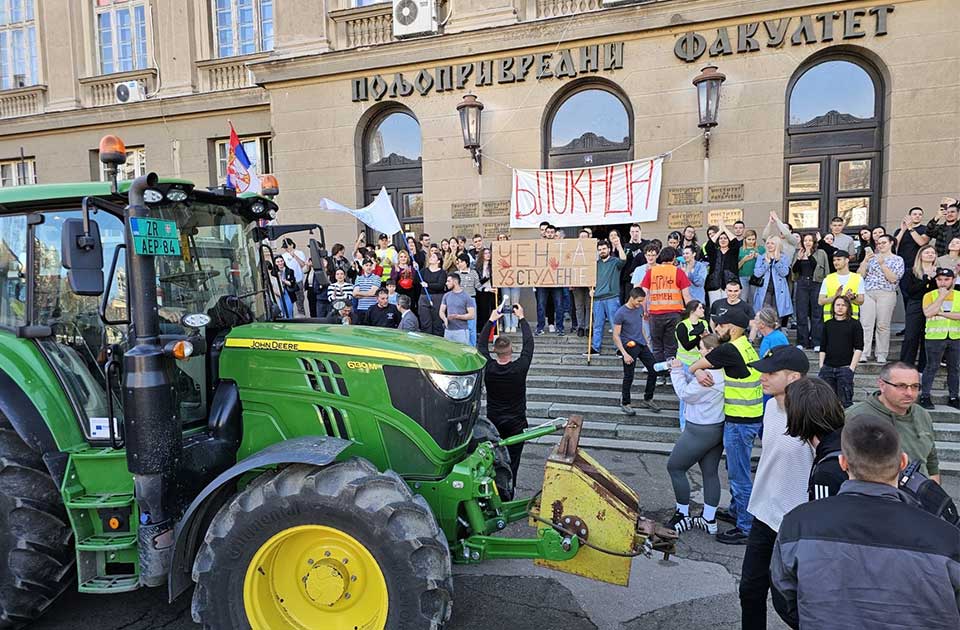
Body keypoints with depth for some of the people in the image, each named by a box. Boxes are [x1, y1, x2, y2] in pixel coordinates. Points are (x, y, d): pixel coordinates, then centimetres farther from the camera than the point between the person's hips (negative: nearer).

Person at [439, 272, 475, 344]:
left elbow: (472, 315, -8)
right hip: (448, 330, 5)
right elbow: (441, 311, 13)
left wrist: (457, 316, -20)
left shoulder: (466, 297, -4)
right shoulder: (446, 296, 12)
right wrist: (445, 319, -10)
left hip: (461, 331, -5)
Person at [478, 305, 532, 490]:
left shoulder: (488, 368, -14)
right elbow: (529, 342, -6)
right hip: (516, 424, -2)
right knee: (512, 462, 6)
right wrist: (521, 318, 6)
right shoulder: (520, 368, -19)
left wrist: (491, 320, 11)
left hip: (493, 422, 2)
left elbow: (481, 343, 3)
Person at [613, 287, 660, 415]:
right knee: (629, 376, -1)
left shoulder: (640, 309, 6)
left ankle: (648, 399, 22)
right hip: (629, 346, -7)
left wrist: (646, 342, 18)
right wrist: (624, 354, -19)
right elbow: (616, 336, -14)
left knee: (654, 370, 7)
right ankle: (625, 403, 15)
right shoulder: (620, 313, -14)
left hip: (641, 344, 7)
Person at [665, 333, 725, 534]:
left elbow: (686, 394, -15)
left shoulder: (709, 373, -25)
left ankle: (683, 516, 16)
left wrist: (677, 371, -6)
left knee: (674, 467, 6)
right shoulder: (723, 371, 4)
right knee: (711, 473, 14)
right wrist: (681, 370, 3)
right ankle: (709, 520, 21)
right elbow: (696, 384, 10)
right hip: (719, 428, 9)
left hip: (700, 431, -9)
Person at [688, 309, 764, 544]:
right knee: (735, 470, 24)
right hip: (750, 418, 10)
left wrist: (695, 370, 5)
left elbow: (694, 366, -13)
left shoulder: (729, 350, -21)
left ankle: (745, 528, 10)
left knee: (739, 475, 1)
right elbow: (702, 364, 6)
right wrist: (699, 373, -11)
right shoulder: (747, 346, 10)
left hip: (740, 422, -10)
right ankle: (735, 511, 39)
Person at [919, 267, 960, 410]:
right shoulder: (930, 295, 0)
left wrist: (941, 313, -16)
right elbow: (928, 313, -17)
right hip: (934, 337, -3)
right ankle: (925, 396, 5)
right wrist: (942, 296, -13)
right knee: (932, 367, -1)